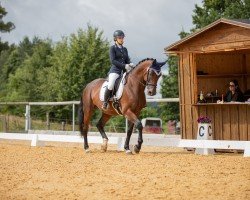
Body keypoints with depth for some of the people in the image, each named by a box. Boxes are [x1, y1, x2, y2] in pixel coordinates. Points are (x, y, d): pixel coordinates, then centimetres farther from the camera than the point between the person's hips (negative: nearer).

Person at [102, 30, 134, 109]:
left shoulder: (125, 49, 19)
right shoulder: (113, 48, 2)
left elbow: (127, 60, 17)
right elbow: (113, 61, -9)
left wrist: (130, 64, -8)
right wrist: (124, 66, -19)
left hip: (124, 71, 6)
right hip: (115, 70, -6)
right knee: (110, 85, -29)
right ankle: (105, 102, -10)